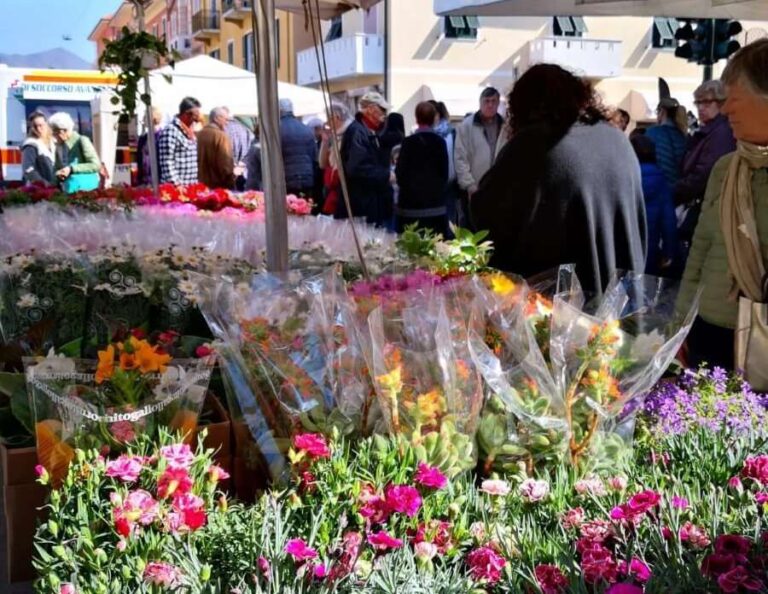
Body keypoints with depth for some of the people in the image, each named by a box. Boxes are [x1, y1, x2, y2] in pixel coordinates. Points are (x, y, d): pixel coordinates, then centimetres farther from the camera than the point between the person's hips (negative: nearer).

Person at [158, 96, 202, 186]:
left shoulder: (190, 132, 15)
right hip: (175, 188, -9)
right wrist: (176, 185, -21)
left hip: (191, 187, 9)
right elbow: (167, 164, -18)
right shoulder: (170, 131, -12)